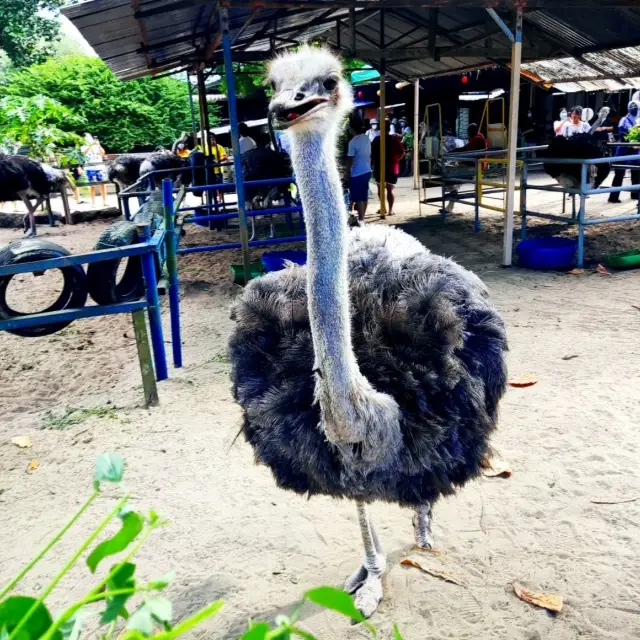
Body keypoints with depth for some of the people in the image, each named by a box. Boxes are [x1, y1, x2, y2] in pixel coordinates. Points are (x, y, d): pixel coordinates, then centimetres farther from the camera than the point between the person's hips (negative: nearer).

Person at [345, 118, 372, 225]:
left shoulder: (353, 141, -18)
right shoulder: (367, 138, 5)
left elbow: (350, 159, -14)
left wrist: (347, 171, -3)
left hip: (357, 173, -8)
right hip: (367, 171, 8)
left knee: (358, 198, -2)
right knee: (364, 196, 15)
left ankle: (360, 220, -2)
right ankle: (362, 217, 27)